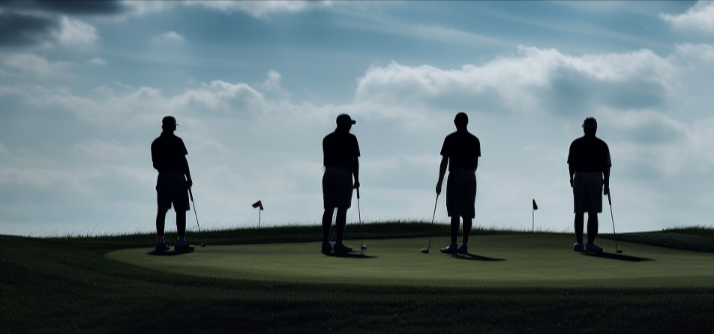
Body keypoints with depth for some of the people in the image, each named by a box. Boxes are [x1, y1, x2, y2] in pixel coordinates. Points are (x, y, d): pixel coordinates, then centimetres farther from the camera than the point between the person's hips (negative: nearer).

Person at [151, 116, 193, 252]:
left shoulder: (155, 143, 8)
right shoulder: (177, 141, -6)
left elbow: (155, 164, 11)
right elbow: (183, 160, -8)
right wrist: (189, 178, -4)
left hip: (162, 177, 5)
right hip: (177, 176, -5)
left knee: (162, 209, 3)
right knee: (180, 209, -1)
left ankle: (160, 240, -3)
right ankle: (181, 239, -5)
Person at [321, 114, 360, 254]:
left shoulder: (327, 139, 12)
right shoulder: (350, 139, -2)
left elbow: (326, 160, 15)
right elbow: (354, 160, -4)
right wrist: (357, 179, 2)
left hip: (328, 174, 5)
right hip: (344, 174, -5)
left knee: (329, 208, 6)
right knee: (342, 209, -5)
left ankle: (325, 243, -1)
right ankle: (339, 244, -8)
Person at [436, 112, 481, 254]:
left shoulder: (450, 139, -3)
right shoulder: (474, 140, 9)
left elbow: (444, 161, -5)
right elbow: (475, 163, 12)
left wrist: (440, 181, -1)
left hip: (456, 175, -4)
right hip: (470, 177, 4)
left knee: (455, 212, -7)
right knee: (468, 213, 3)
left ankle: (453, 245, -13)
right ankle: (464, 245, 2)